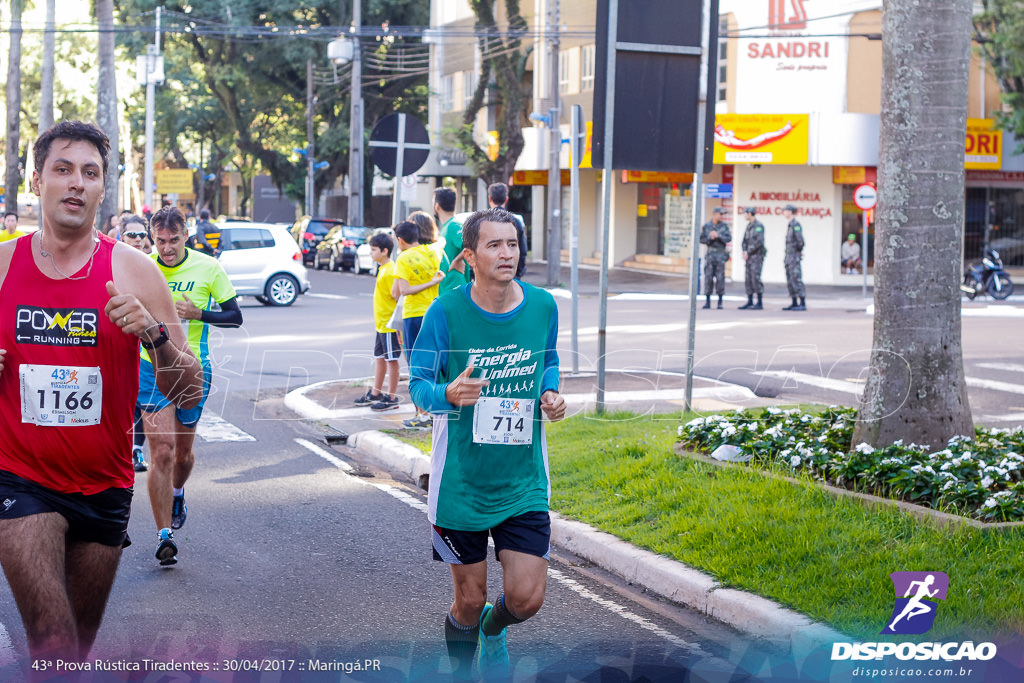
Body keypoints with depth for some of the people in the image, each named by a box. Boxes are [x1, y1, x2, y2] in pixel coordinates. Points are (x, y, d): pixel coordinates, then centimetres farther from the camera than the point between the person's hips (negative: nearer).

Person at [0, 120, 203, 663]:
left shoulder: (133, 271, -3)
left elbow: (187, 395, -3)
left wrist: (154, 332, -20)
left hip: (104, 487, 2)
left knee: (79, 647, 16)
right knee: (55, 651, -17)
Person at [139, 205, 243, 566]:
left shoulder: (208, 268, -5)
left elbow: (235, 316, -1)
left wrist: (197, 313, -17)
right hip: (151, 368, -1)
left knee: (182, 452, 13)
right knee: (161, 451, -12)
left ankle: (177, 493, 48)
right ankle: (165, 534, -8)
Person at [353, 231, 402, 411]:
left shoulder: (390, 272, -18)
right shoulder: (383, 269, 12)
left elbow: (398, 298, -19)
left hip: (389, 325, -10)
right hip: (381, 324, 10)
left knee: (391, 360, -2)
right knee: (379, 358, 17)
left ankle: (392, 398, 5)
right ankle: (375, 394, 28)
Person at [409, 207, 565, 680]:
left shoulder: (542, 305, -2)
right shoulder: (446, 311, -12)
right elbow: (418, 384, -6)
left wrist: (550, 394, -6)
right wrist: (449, 394, -28)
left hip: (524, 481, 2)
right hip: (460, 481, -2)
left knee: (526, 599, -2)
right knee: (470, 600, 6)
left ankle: (493, 630, 35)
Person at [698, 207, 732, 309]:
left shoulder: (724, 226, 4)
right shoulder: (706, 226, 4)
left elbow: (729, 239, -5)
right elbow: (702, 240, 2)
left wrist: (718, 236, -17)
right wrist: (710, 237, -15)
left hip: (721, 254, 0)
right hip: (710, 254, 1)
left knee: (720, 278, -3)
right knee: (708, 277, -1)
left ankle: (720, 302, 3)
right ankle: (707, 301, 6)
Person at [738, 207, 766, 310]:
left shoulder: (759, 226, -13)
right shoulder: (749, 226, 16)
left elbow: (759, 242, -22)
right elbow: (745, 241, 15)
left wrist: (748, 252, -16)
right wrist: (744, 252, -4)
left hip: (757, 255, -9)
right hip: (749, 257, 9)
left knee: (756, 278, -11)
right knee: (748, 279, 6)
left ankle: (759, 303, -8)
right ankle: (750, 302, 10)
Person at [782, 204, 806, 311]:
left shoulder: (796, 224, -14)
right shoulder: (790, 224, 16)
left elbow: (800, 239, -23)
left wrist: (800, 250, -8)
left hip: (794, 257, -10)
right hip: (789, 257, 10)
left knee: (796, 279, -10)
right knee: (790, 281, 11)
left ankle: (802, 304, -10)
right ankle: (794, 303, 15)